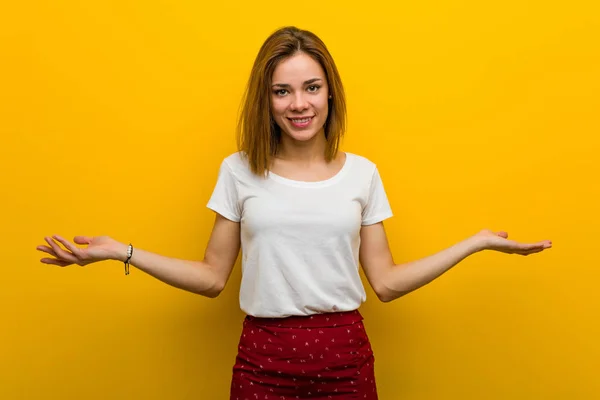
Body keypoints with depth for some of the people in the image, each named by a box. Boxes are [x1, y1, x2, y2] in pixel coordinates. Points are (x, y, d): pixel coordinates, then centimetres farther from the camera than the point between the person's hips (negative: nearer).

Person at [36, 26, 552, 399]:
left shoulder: (362, 173, 2)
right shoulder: (238, 172, 0)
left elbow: (385, 283, 2)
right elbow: (213, 278, 2)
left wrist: (478, 242, 0)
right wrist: (120, 252, -6)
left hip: (345, 355, 1)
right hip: (263, 356, 0)